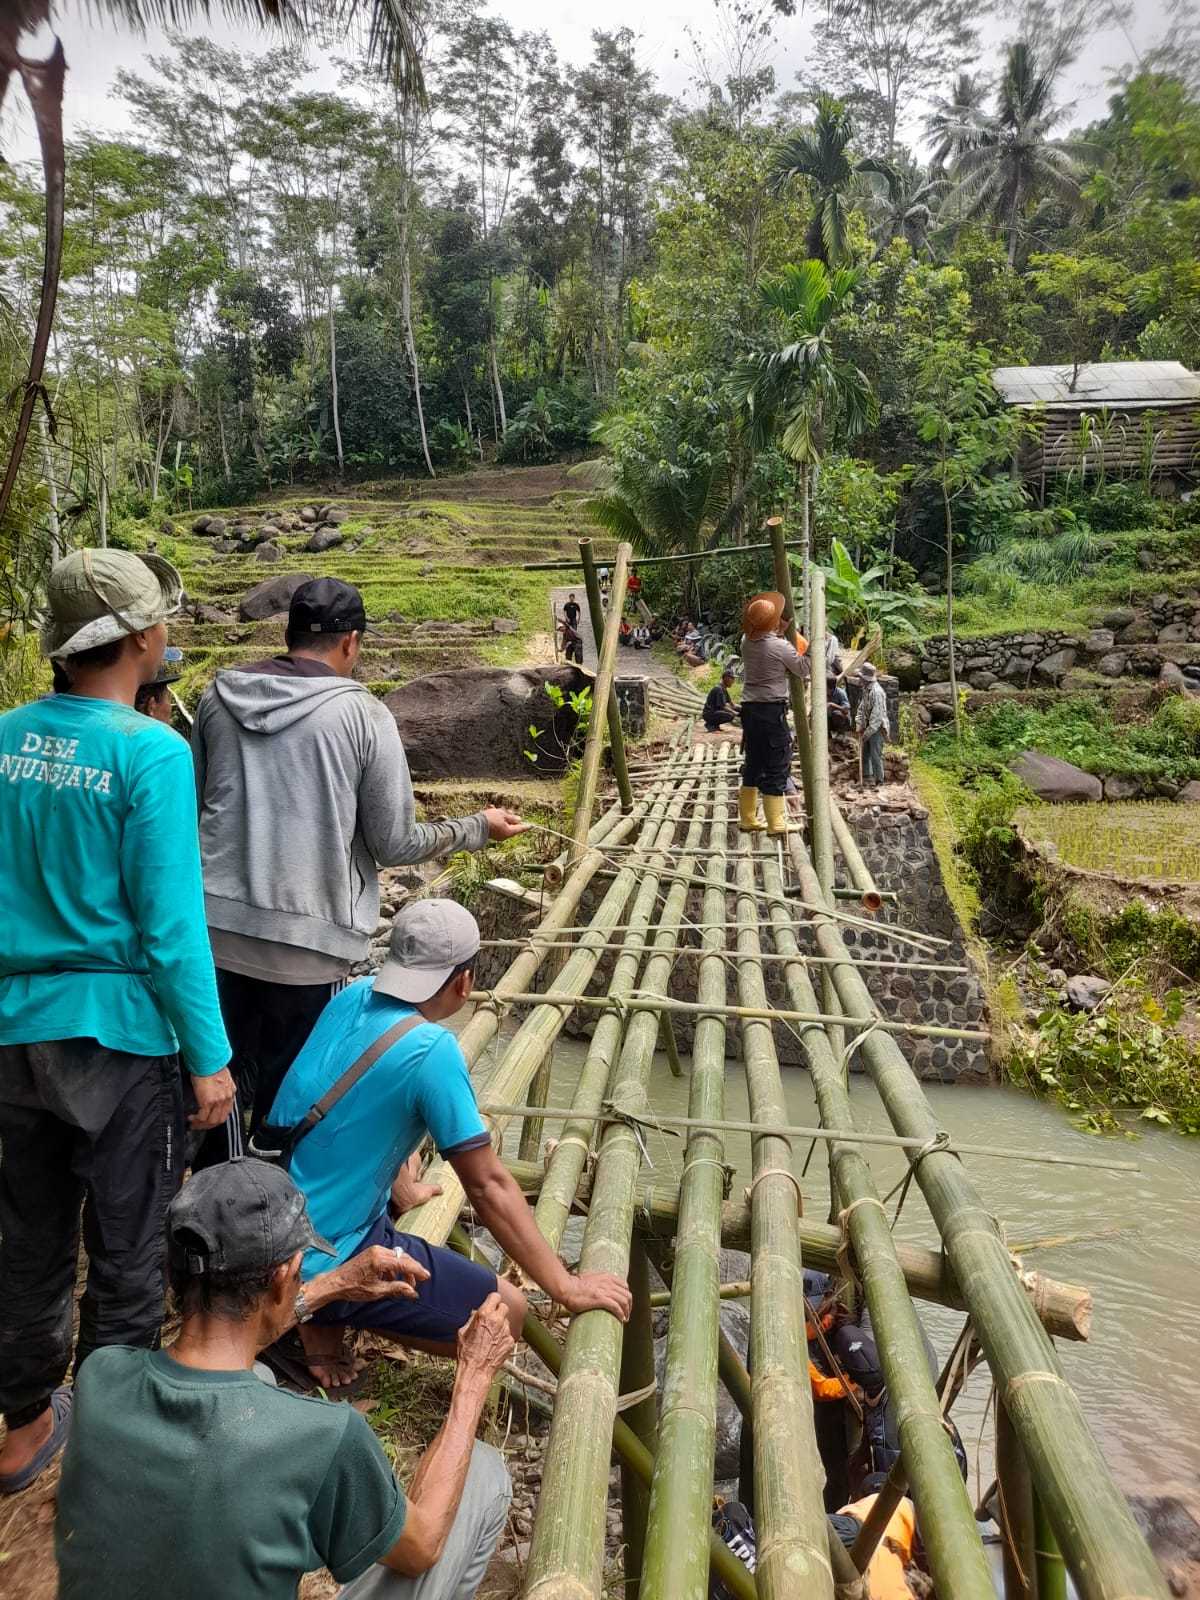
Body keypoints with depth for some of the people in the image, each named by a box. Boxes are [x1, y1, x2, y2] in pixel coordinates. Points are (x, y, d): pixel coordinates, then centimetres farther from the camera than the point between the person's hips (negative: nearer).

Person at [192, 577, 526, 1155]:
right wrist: (479, 827, 12)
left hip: (214, 929, 4)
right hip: (308, 942, -4)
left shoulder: (219, 695, 5)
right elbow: (395, 845, -4)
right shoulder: (362, 712, -7)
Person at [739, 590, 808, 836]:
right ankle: (775, 823, 1)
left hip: (749, 708, 7)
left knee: (752, 764, 15)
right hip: (772, 709, -7)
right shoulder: (781, 647, -13)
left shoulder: (747, 641, 4)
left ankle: (747, 819, 20)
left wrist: (780, 633, 14)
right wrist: (791, 637, 8)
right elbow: (803, 670, 0)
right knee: (776, 766, 0)